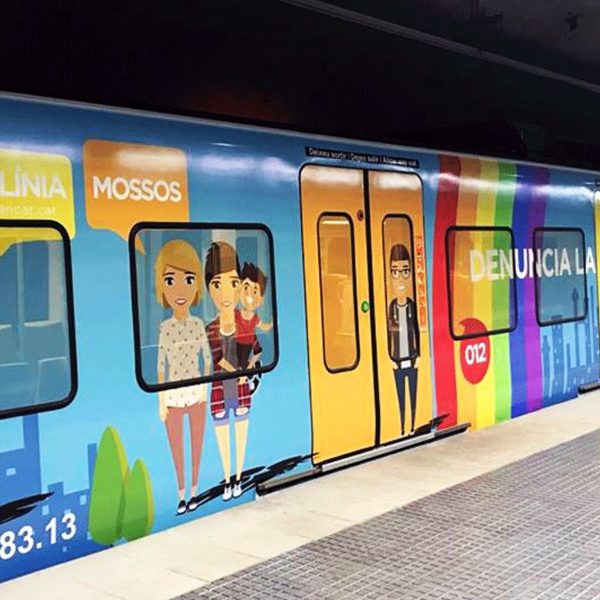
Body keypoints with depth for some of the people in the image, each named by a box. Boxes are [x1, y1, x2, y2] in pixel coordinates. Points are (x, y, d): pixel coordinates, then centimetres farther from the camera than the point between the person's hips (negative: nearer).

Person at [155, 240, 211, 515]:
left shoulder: (198, 324, -4)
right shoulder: (164, 328, -9)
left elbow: (207, 357, 5)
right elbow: (161, 365, -3)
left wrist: (208, 390, 5)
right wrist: (161, 402, -2)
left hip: (197, 393, 1)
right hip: (174, 397, -1)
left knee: (197, 446, 11)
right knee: (176, 450, 9)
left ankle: (194, 492, 27)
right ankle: (181, 496, 24)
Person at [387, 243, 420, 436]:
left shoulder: (412, 305, -5)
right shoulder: (392, 306, -7)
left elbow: (416, 330, 1)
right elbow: (389, 332, -1)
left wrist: (418, 356, 1)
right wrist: (392, 359, -2)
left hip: (412, 359, 1)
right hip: (398, 361, 0)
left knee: (413, 395, 10)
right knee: (401, 397, 8)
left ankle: (413, 428, 21)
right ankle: (402, 430, 18)